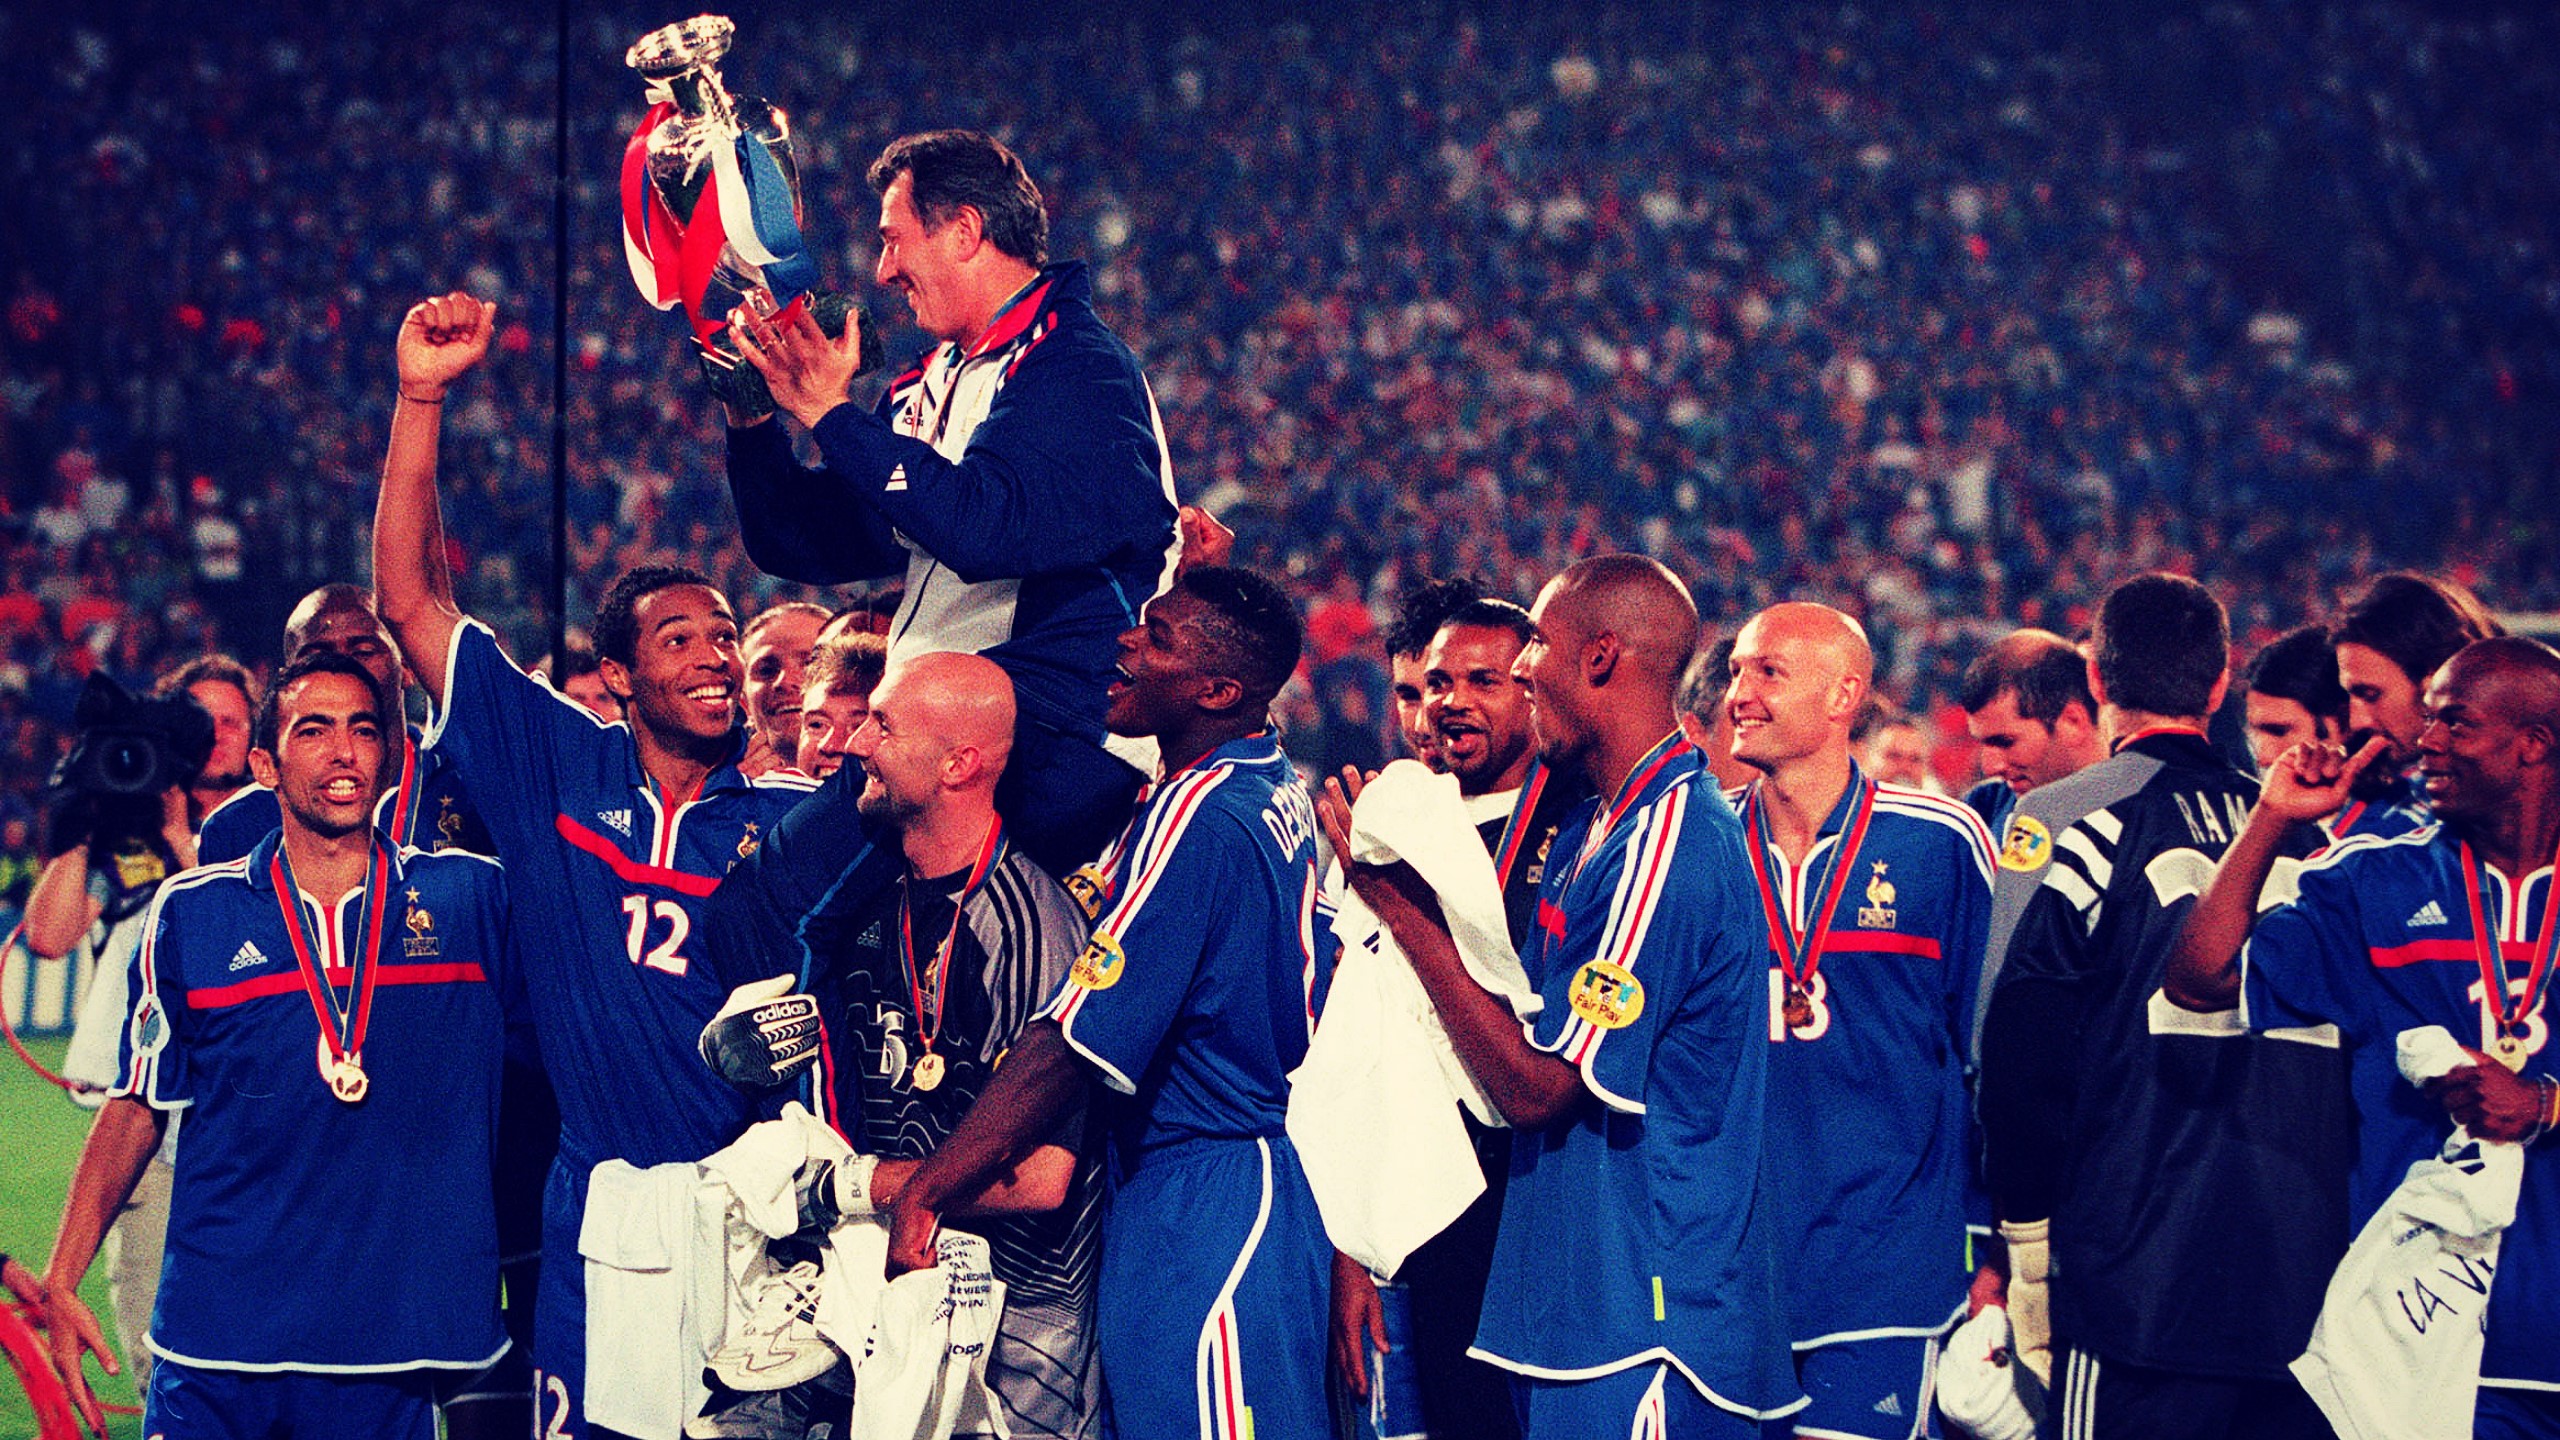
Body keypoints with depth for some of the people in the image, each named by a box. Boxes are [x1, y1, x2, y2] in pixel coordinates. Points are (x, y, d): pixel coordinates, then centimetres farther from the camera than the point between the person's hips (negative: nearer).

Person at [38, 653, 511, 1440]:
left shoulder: (473, 898, 5)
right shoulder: (191, 912, 5)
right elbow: (137, 1107, 10)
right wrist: (62, 1280, 5)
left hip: (387, 1347, 0)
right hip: (215, 1339, 0)